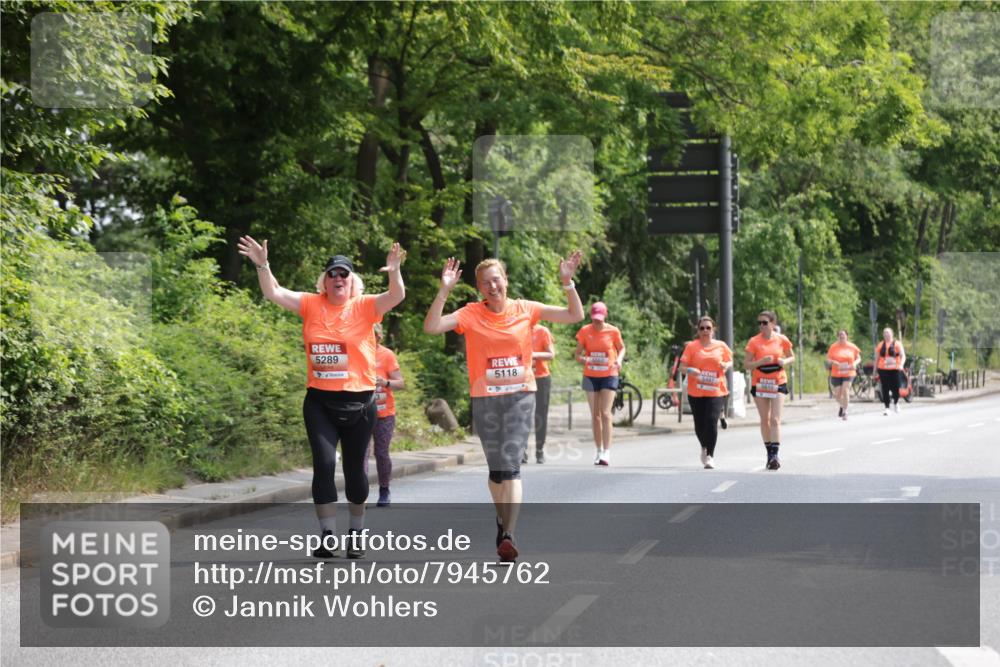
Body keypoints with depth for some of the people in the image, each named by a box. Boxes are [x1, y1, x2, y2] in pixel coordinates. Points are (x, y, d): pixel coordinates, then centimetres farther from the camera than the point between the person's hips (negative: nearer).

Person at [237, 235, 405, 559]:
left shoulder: (364, 307, -3)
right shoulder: (311, 305, 3)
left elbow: (397, 296, -17)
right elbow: (273, 293, -1)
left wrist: (394, 271, -36)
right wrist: (262, 265, -17)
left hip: (358, 401, -1)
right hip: (320, 401, 1)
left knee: (355, 468, 10)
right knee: (323, 464, -7)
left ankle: (356, 532, 26)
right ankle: (329, 534, 1)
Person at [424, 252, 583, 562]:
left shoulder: (525, 309, 1)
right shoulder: (471, 314, -2)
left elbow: (575, 316, 3)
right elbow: (431, 326, -14)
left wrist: (568, 283, -10)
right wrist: (444, 290, -22)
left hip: (520, 396, -1)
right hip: (485, 399, 1)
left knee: (511, 465, -14)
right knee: (496, 468, 10)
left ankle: (508, 536, -21)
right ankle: (503, 522, 32)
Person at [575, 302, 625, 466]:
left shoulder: (613, 331, -3)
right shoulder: (585, 331, -2)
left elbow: (621, 348, 12)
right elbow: (578, 355, 2)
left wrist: (619, 360, -8)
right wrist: (584, 360, -21)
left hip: (609, 376, -2)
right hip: (591, 376, 2)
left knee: (605, 414, -10)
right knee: (595, 415, 6)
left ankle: (606, 452, -12)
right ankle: (599, 450, 15)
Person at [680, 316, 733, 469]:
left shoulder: (721, 346, 7)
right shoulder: (691, 346, 2)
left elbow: (730, 361, 17)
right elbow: (684, 366, 2)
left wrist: (726, 365, -6)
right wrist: (690, 370, -20)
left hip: (716, 391, 0)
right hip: (696, 392, 0)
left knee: (712, 421, -15)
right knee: (699, 425, 7)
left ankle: (710, 456, -8)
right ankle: (705, 447, 37)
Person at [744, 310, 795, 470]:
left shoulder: (781, 340, -1)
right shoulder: (754, 342, -4)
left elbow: (791, 357, 13)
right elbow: (746, 364, -5)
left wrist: (785, 361, -9)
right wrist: (762, 361, -20)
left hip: (778, 383, -1)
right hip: (759, 383, 1)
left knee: (775, 420, -10)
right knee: (764, 420, 8)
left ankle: (775, 454, -15)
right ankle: (769, 453, 19)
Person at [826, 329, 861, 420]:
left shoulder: (852, 347, 2)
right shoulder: (833, 347, 0)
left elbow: (858, 358, 10)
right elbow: (828, 359, 3)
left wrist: (855, 363, -11)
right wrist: (833, 362, -18)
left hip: (848, 373, -1)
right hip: (836, 374, 1)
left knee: (845, 391, -16)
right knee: (838, 394, 3)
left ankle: (845, 412, -6)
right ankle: (842, 406, 36)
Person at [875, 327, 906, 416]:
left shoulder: (897, 344, 5)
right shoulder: (880, 346, 11)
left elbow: (903, 356, -1)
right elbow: (876, 359, 15)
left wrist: (901, 364, -20)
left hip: (895, 369, -1)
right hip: (883, 370, 1)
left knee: (895, 388, -2)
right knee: (885, 389, -4)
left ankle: (896, 403, 28)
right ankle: (886, 407, 1)